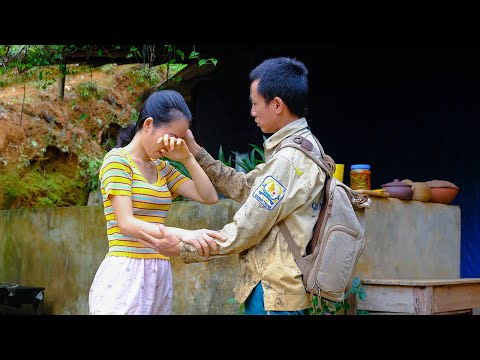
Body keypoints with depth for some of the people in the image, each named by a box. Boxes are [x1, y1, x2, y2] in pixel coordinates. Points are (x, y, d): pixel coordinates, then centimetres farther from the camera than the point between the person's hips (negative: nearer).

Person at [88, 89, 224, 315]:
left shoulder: (162, 168, 16)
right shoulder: (117, 160, -7)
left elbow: (209, 197, 9)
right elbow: (126, 224, -19)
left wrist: (187, 158, -2)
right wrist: (181, 234, -31)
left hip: (159, 275, 7)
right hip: (125, 274, -7)